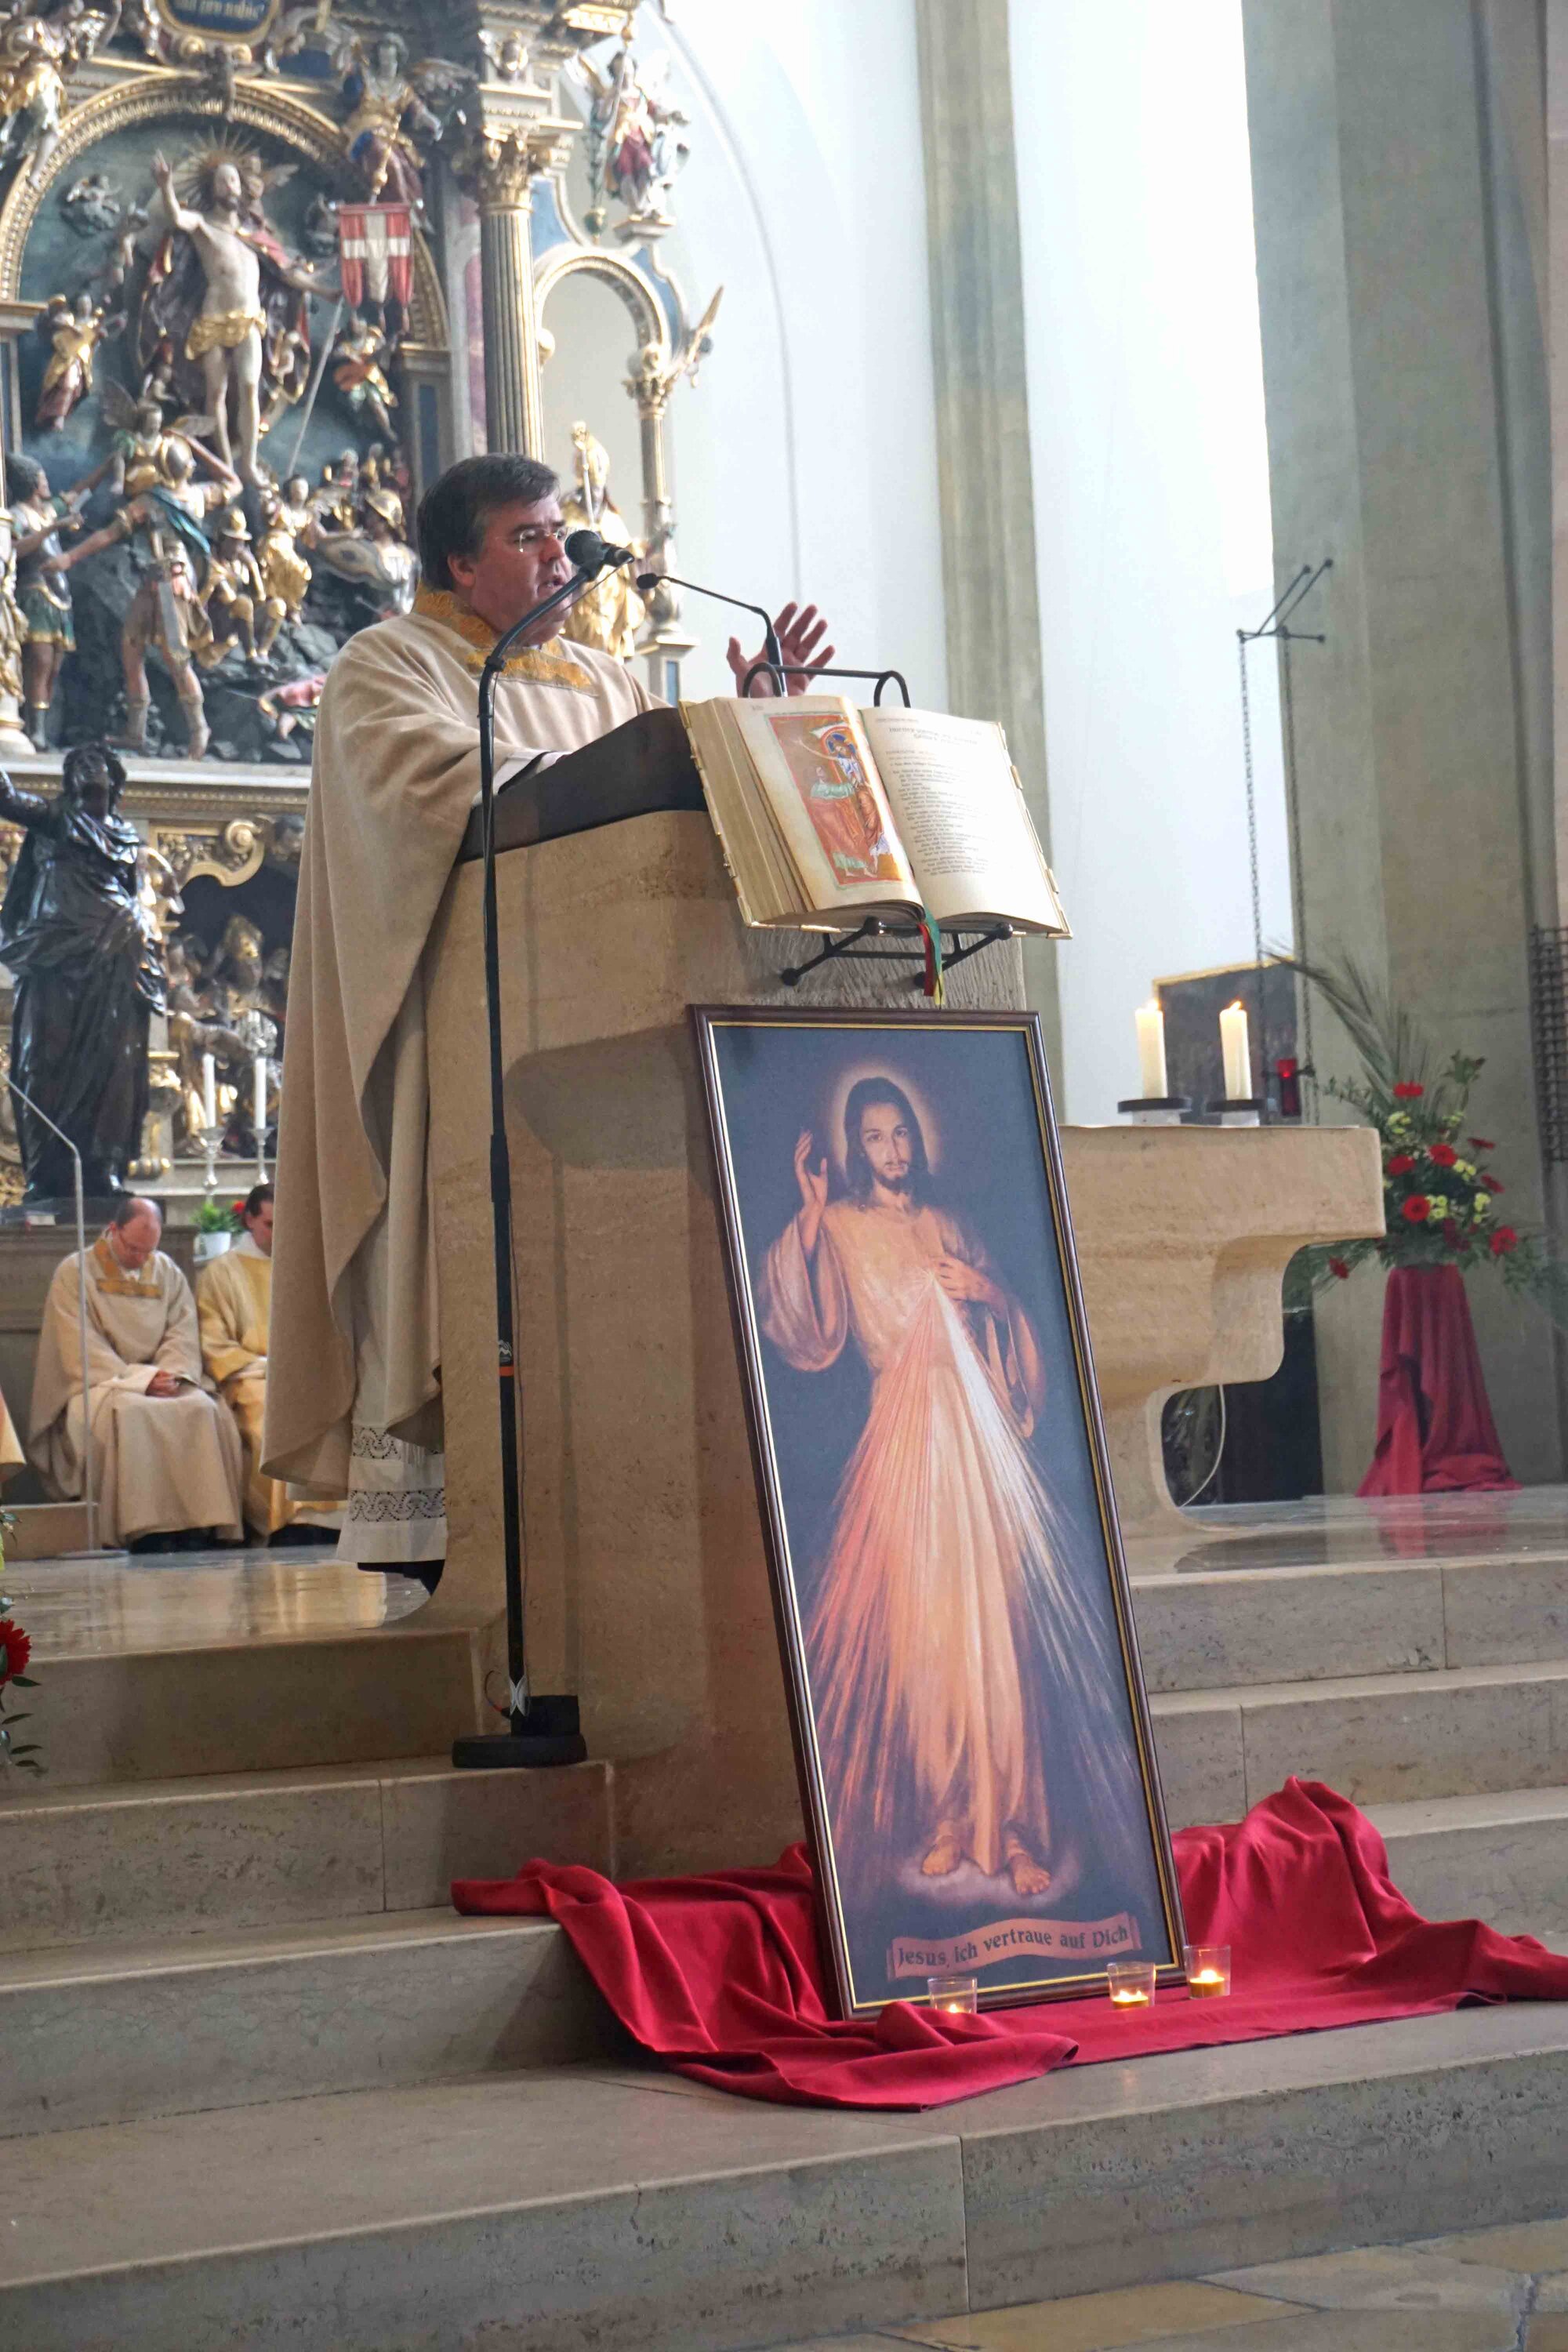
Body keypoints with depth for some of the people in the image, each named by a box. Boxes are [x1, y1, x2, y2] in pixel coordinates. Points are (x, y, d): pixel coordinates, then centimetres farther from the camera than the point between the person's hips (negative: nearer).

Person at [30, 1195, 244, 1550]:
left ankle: (200, 1526, -29)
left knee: (204, 1410, -26)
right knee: (128, 1413, -37)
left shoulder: (168, 1272, 15)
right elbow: (82, 1348, -9)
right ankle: (142, 1530, -37)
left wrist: (170, 1373, -16)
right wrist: (139, 1380, -18)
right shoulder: (75, 1271, 0)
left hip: (161, 1383, 4)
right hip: (98, 1383, -4)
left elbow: (183, 1333, 6)